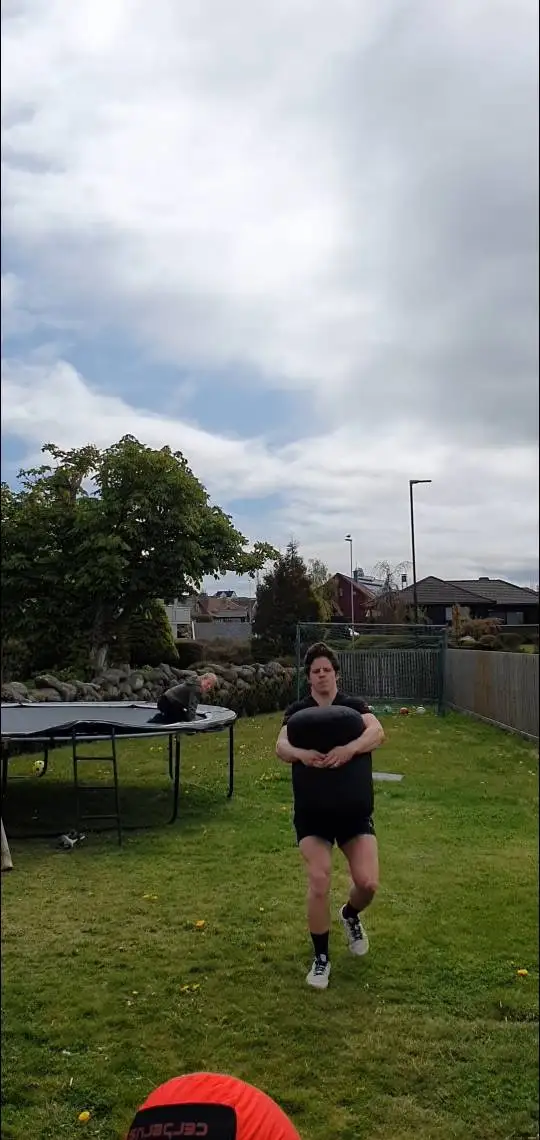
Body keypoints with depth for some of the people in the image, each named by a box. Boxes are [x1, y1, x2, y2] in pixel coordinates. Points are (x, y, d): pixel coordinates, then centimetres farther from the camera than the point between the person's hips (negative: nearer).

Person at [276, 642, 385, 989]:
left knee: (368, 882, -8)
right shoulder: (298, 711, 1)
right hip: (312, 813, 0)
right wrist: (300, 753, -41)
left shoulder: (354, 706, -1)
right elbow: (281, 746, -17)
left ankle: (350, 915, 30)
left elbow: (377, 732, -21)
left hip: (355, 810, 0)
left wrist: (350, 749, -42)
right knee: (319, 882, -10)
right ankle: (321, 959, 12)